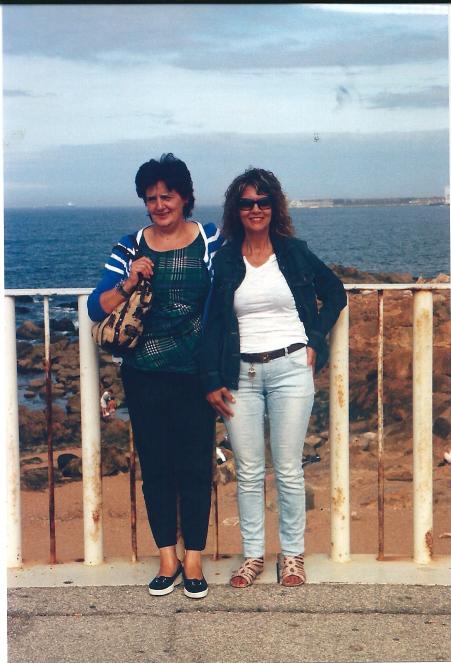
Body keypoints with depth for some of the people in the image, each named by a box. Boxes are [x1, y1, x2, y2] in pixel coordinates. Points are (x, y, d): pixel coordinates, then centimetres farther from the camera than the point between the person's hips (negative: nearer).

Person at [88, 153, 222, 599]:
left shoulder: (209, 240, -1)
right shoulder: (131, 246, 3)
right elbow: (97, 309, 0)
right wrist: (127, 284, -17)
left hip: (194, 374, -2)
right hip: (144, 377, 2)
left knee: (195, 465, 4)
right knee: (155, 466, 9)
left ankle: (193, 559, 18)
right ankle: (167, 559, 22)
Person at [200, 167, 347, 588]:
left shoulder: (294, 252, 4)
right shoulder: (224, 260, 4)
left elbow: (335, 294, 14)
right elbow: (213, 323, 3)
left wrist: (315, 341, 3)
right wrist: (212, 380, -3)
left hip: (290, 368, -1)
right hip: (241, 374, 1)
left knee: (288, 469, 4)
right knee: (248, 471, 6)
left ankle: (293, 553, 17)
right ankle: (253, 554, 19)